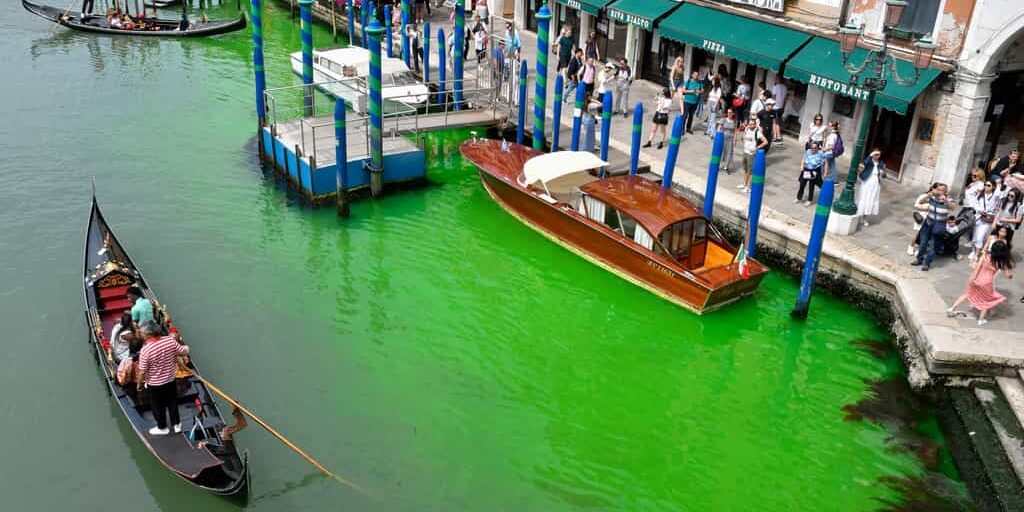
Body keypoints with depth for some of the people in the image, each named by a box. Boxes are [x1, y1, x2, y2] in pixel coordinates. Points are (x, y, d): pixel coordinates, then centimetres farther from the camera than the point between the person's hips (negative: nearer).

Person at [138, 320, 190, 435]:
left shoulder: (146, 350, -29)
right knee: (173, 402, 25)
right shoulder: (170, 340, -19)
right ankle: (176, 424, 39)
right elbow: (184, 351, -4)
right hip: (170, 379, 4)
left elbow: (142, 371, -19)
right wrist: (186, 347, 18)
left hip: (155, 384, -4)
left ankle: (162, 428, 38)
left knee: (158, 406, 20)